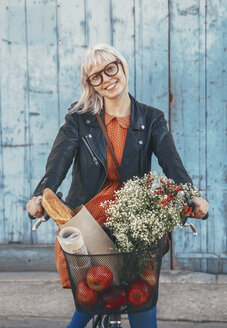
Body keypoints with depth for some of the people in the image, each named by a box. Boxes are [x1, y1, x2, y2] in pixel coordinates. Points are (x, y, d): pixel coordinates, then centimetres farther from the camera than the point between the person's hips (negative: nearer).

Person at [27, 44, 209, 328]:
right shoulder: (79, 119, 1)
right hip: (85, 221, -1)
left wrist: (192, 198, -31)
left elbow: (172, 163, -11)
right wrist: (40, 196, -33)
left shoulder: (151, 120, 3)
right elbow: (58, 161, -13)